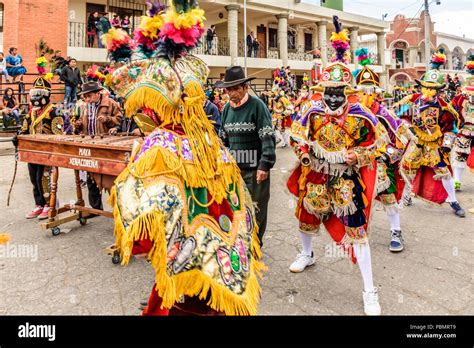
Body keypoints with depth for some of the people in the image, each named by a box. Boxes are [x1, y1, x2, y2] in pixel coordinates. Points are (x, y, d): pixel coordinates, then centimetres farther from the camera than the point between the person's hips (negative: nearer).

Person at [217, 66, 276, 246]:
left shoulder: (257, 105, -9)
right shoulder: (227, 108, 9)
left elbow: (268, 137, -14)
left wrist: (265, 164, -20)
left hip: (255, 168, -5)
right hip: (234, 167, 5)